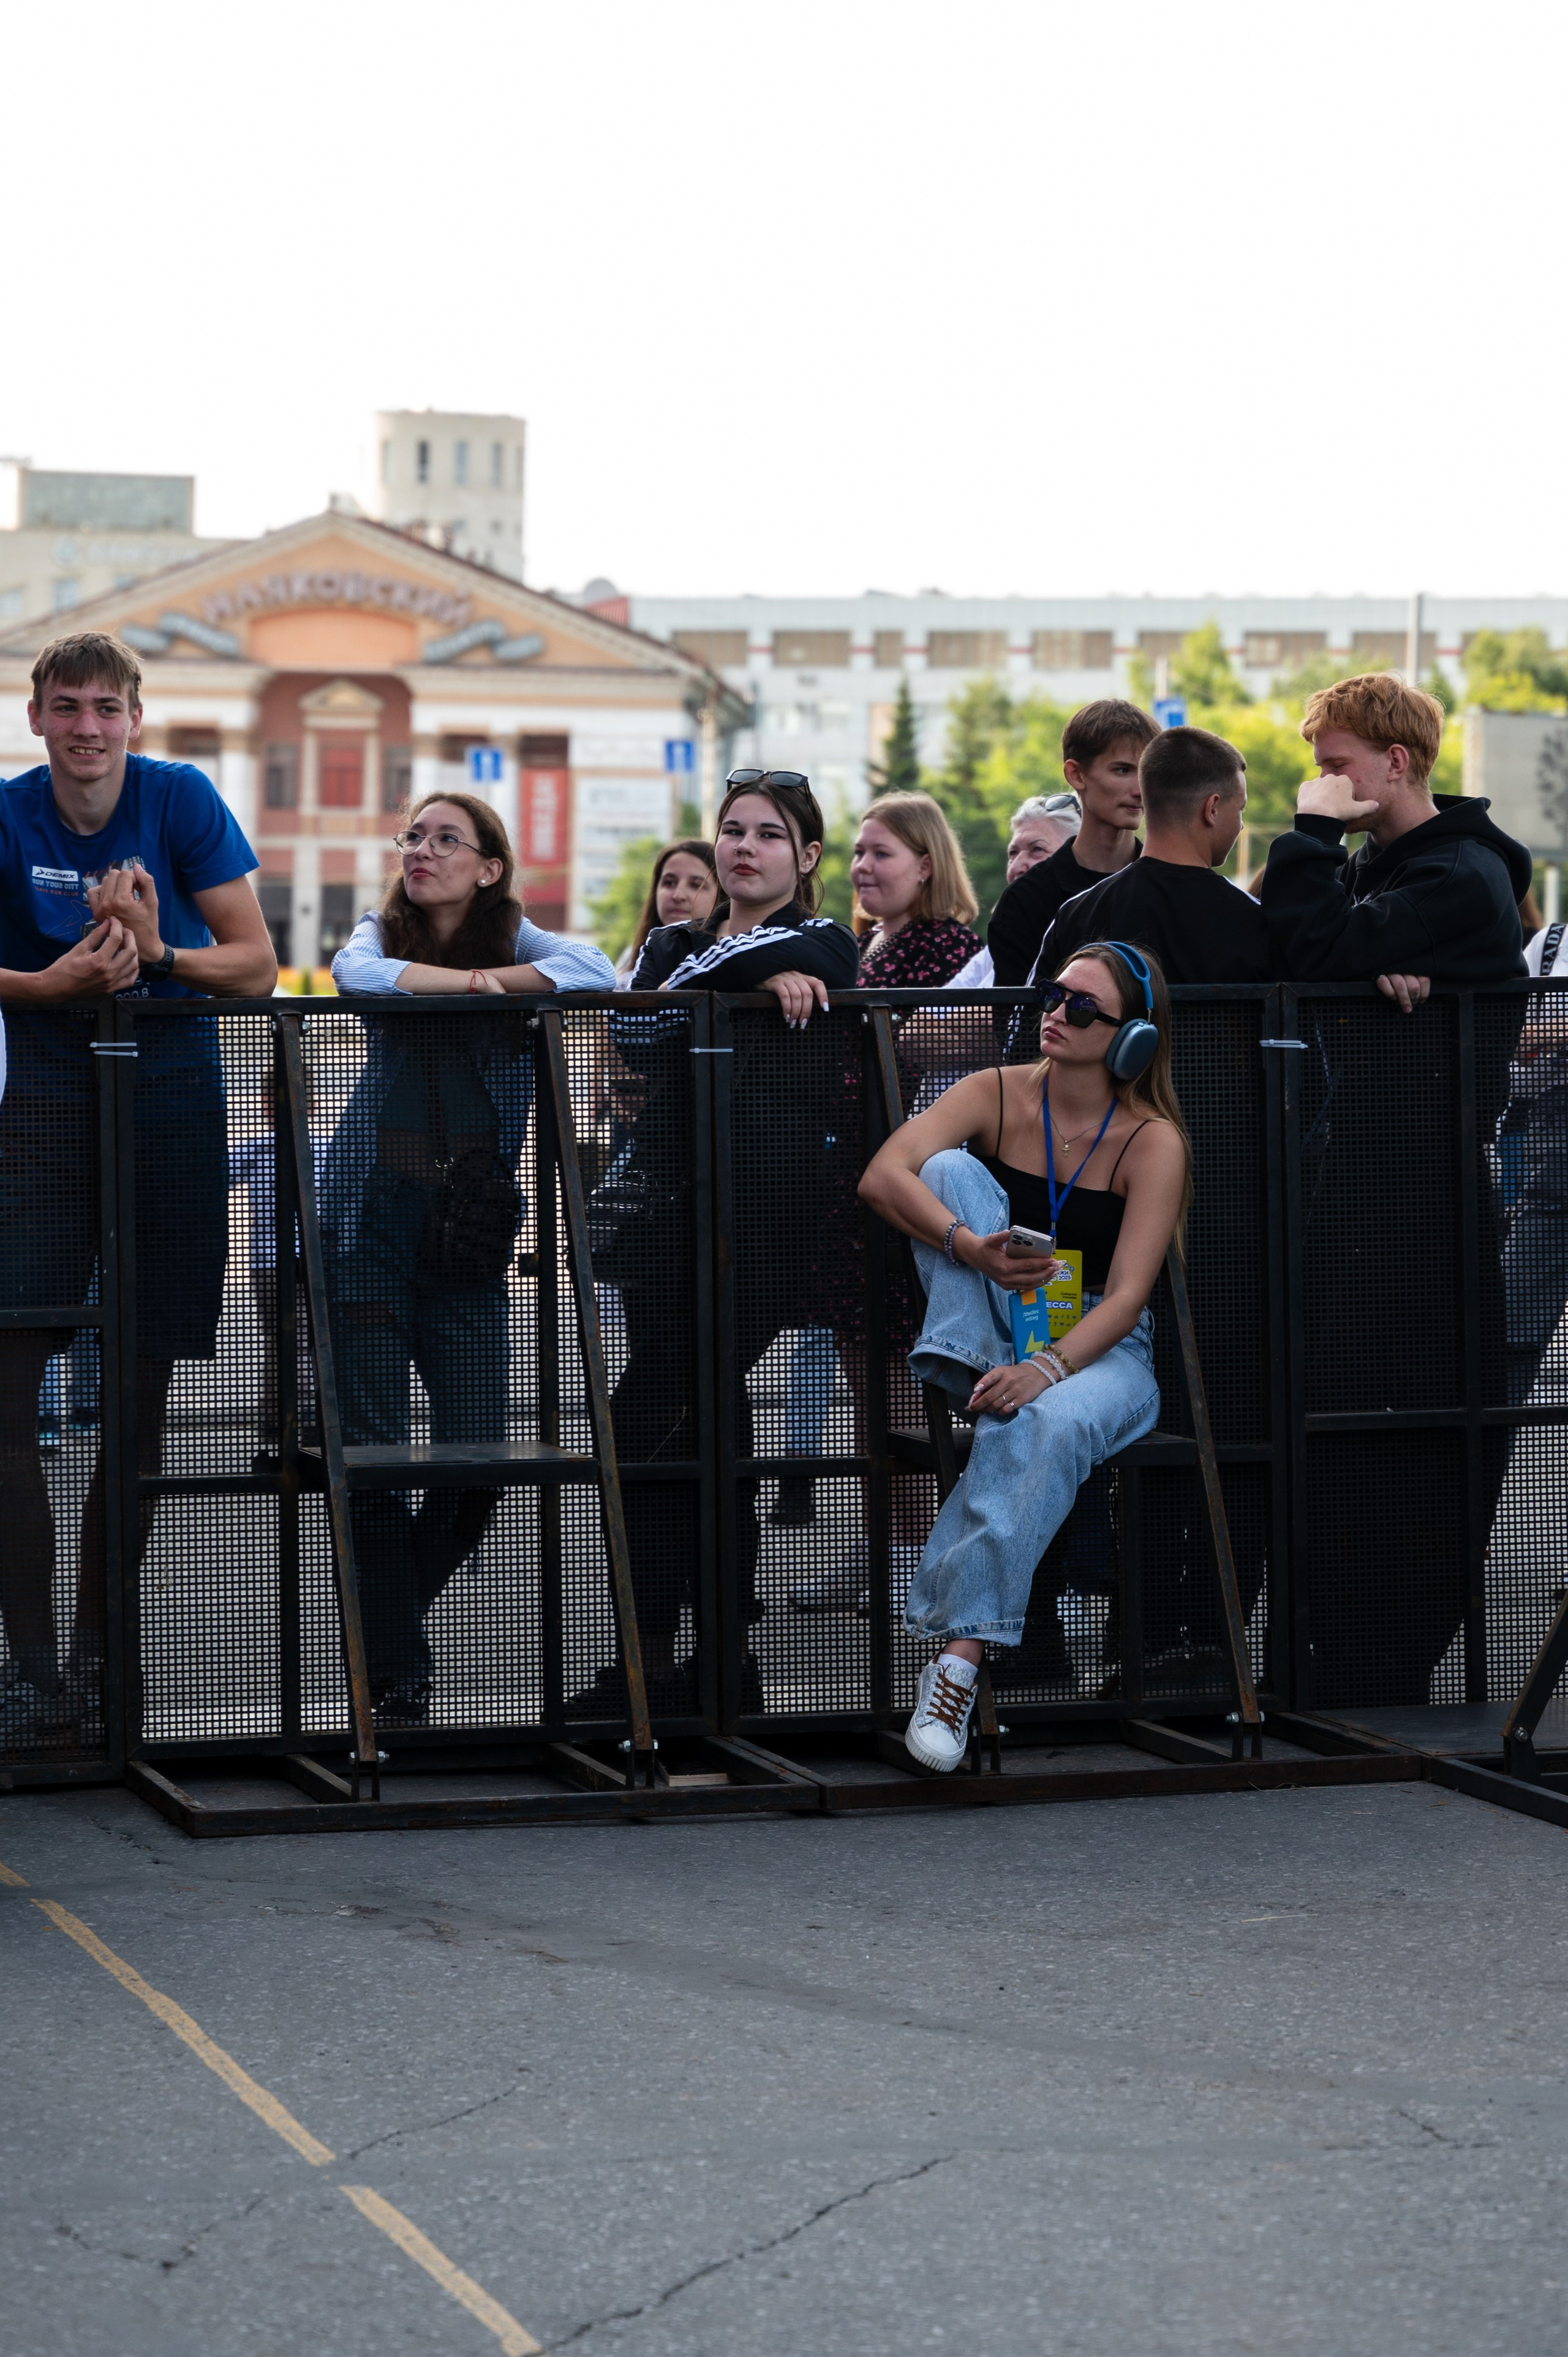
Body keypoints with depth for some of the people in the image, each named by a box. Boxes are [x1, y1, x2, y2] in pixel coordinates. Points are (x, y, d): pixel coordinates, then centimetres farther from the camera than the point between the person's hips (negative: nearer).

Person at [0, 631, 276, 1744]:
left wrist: (157, 954, -20)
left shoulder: (182, 799, -3)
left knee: (142, 1395, 4)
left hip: (174, 1104, 0)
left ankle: (95, 1653, 15)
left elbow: (257, 968, -2)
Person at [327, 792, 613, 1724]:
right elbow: (359, 974, -17)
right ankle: (398, 1675, 6)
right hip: (372, 1221, -1)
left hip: (472, 1240, 1)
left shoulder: (513, 937, 7)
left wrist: (488, 976, -15)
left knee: (477, 1472, -1)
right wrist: (468, 981, -12)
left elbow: (597, 972, -12)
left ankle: (380, 1625, 25)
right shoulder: (381, 933, 6)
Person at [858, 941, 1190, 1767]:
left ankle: (961, 1652, -44)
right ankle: (970, 1373, -30)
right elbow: (882, 1176, -17)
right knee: (951, 1166, -19)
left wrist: (1048, 1368, -34)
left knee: (1050, 1422, -40)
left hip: (1098, 1348, -3)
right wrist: (969, 1249, -34)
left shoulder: (1153, 1141, -9)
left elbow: (1126, 1297, -16)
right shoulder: (998, 1094, -2)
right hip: (994, 1332, 3)